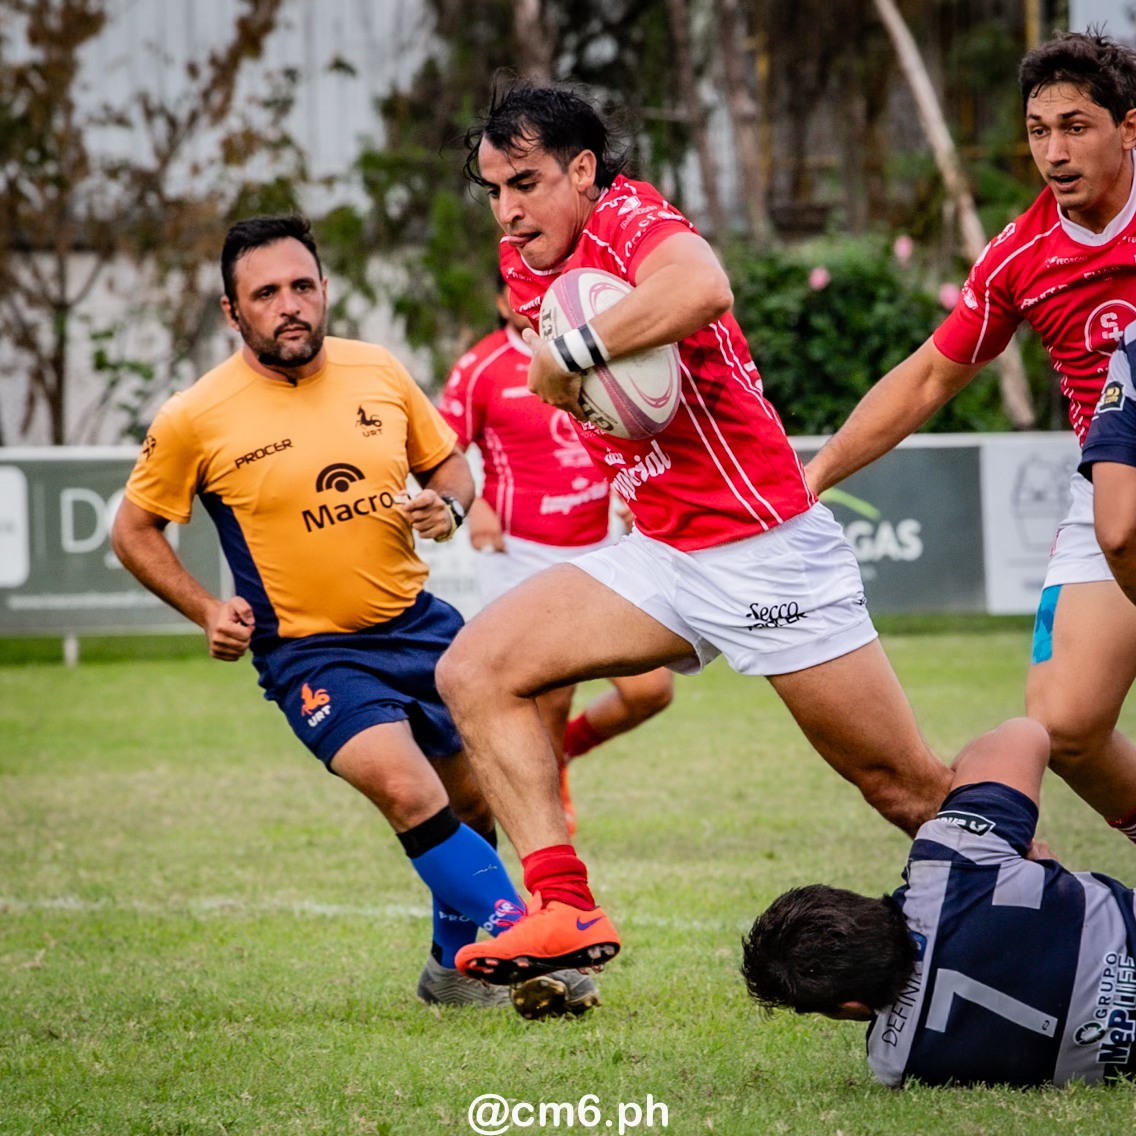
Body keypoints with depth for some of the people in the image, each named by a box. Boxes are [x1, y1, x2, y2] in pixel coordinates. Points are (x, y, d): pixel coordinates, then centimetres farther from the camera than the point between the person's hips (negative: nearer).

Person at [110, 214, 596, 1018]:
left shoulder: (379, 371, 0)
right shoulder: (196, 420, -10)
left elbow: (448, 463, 15)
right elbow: (135, 530, 4)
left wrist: (447, 505, -8)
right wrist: (207, 610, -8)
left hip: (416, 621, 5)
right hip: (309, 652, -5)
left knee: (478, 802, 12)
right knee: (408, 794, -26)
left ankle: (453, 964, 35)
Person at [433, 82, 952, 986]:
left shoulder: (629, 217, -17)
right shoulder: (527, 265, 9)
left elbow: (702, 288, -40)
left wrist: (570, 351, -31)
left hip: (767, 549, -8)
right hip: (661, 556, 8)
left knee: (911, 791, -2)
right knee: (474, 672, -7)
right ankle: (565, 910, -13)